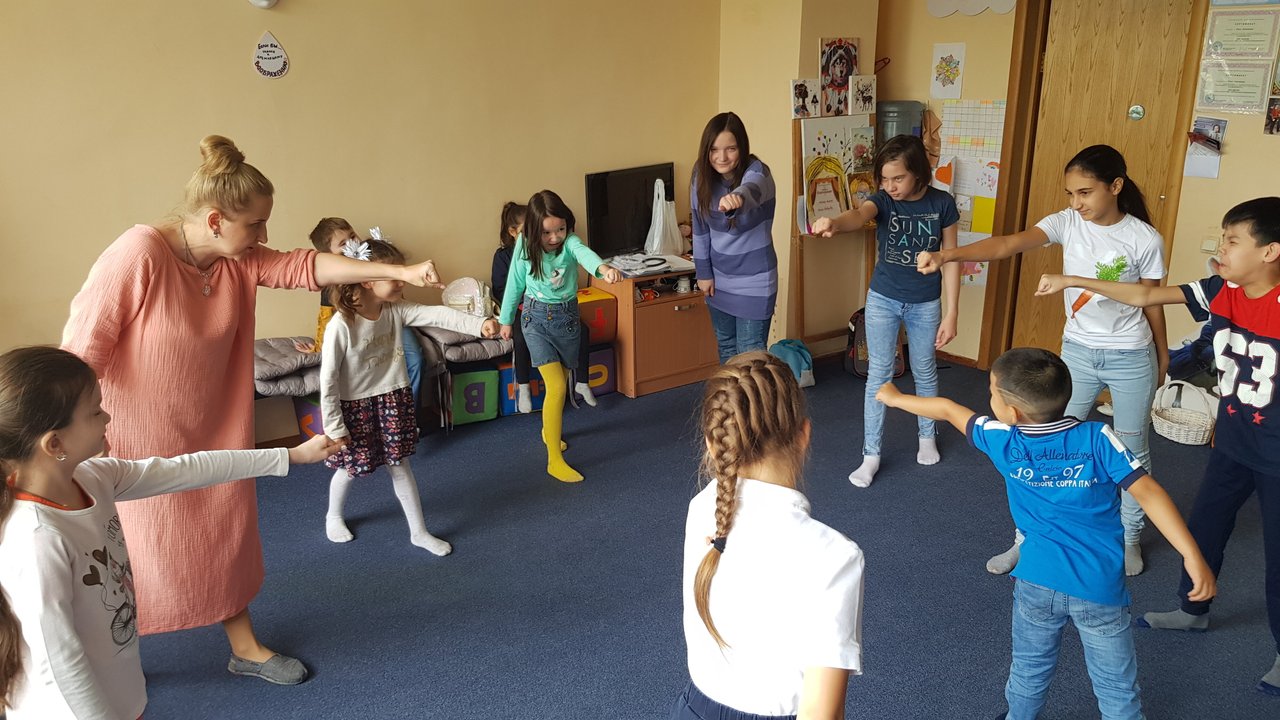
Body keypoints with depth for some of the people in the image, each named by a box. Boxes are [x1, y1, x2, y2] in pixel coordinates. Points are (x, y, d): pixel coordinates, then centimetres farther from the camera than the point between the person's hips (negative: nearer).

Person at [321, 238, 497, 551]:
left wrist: (480, 324, -37)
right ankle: (334, 516, 47)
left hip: (393, 400, 4)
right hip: (355, 407, -4)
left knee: (399, 465, 13)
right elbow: (328, 378, -19)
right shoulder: (341, 325, -25)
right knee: (350, 467, 16)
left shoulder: (397, 310, -10)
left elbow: (437, 315, -21)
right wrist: (334, 425, -14)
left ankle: (419, 531, 24)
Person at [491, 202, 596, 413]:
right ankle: (523, 388, -16)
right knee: (521, 338, -37)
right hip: (519, 310, -3)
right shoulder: (503, 255, -1)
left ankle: (582, 383, -5)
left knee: (582, 330, -19)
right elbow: (499, 291, -3)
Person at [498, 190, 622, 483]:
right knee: (557, 387, -14)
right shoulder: (525, 247, -12)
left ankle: (549, 429, 47)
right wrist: (506, 320, 13)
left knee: (559, 382, 18)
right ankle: (555, 461, -8)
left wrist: (603, 267, -64)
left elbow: (584, 253, -41)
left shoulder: (570, 243, -16)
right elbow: (515, 284, 3)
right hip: (536, 319, -2)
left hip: (568, 316, 2)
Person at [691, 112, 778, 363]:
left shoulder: (757, 172, -23)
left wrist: (738, 198, -72)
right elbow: (700, 227, 3)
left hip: (754, 280, -5)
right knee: (725, 346, 19)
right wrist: (703, 272, 4)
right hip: (719, 278, 5)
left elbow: (752, 190, -49)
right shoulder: (701, 175, -7)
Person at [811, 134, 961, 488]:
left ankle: (927, 435, 41)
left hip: (925, 304, 0)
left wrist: (951, 314, -8)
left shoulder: (942, 204, -12)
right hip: (883, 300, 0)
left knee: (925, 372, 17)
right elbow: (859, 215, -39)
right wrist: (834, 223, -64)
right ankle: (871, 454, 13)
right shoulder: (882, 200, -14)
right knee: (878, 375, 3)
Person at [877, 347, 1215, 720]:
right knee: (1117, 689, 13)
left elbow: (949, 410, 12)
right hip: (1100, 588, -1)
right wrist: (1192, 555, -16)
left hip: (1037, 582, 2)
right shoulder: (1098, 438, -9)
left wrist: (895, 397, 26)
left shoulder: (1004, 442, -2)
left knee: (1029, 671, 24)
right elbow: (1146, 491, -17)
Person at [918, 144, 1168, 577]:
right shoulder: (1066, 223, -10)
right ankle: (1027, 538, 18)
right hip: (1077, 351, 2)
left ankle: (1129, 538, 35)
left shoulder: (1145, 239, -14)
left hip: (1131, 357, -2)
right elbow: (1009, 244, -27)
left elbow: (1152, 302, -2)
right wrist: (948, 255, -43)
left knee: (1132, 452, 13)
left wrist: (1162, 358, 10)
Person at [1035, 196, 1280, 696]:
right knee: (1203, 526, 20)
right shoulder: (1221, 292, -7)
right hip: (1231, 443, 6)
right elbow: (1146, 296, -1)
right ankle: (1193, 610, 42)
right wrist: (1073, 281, -2)